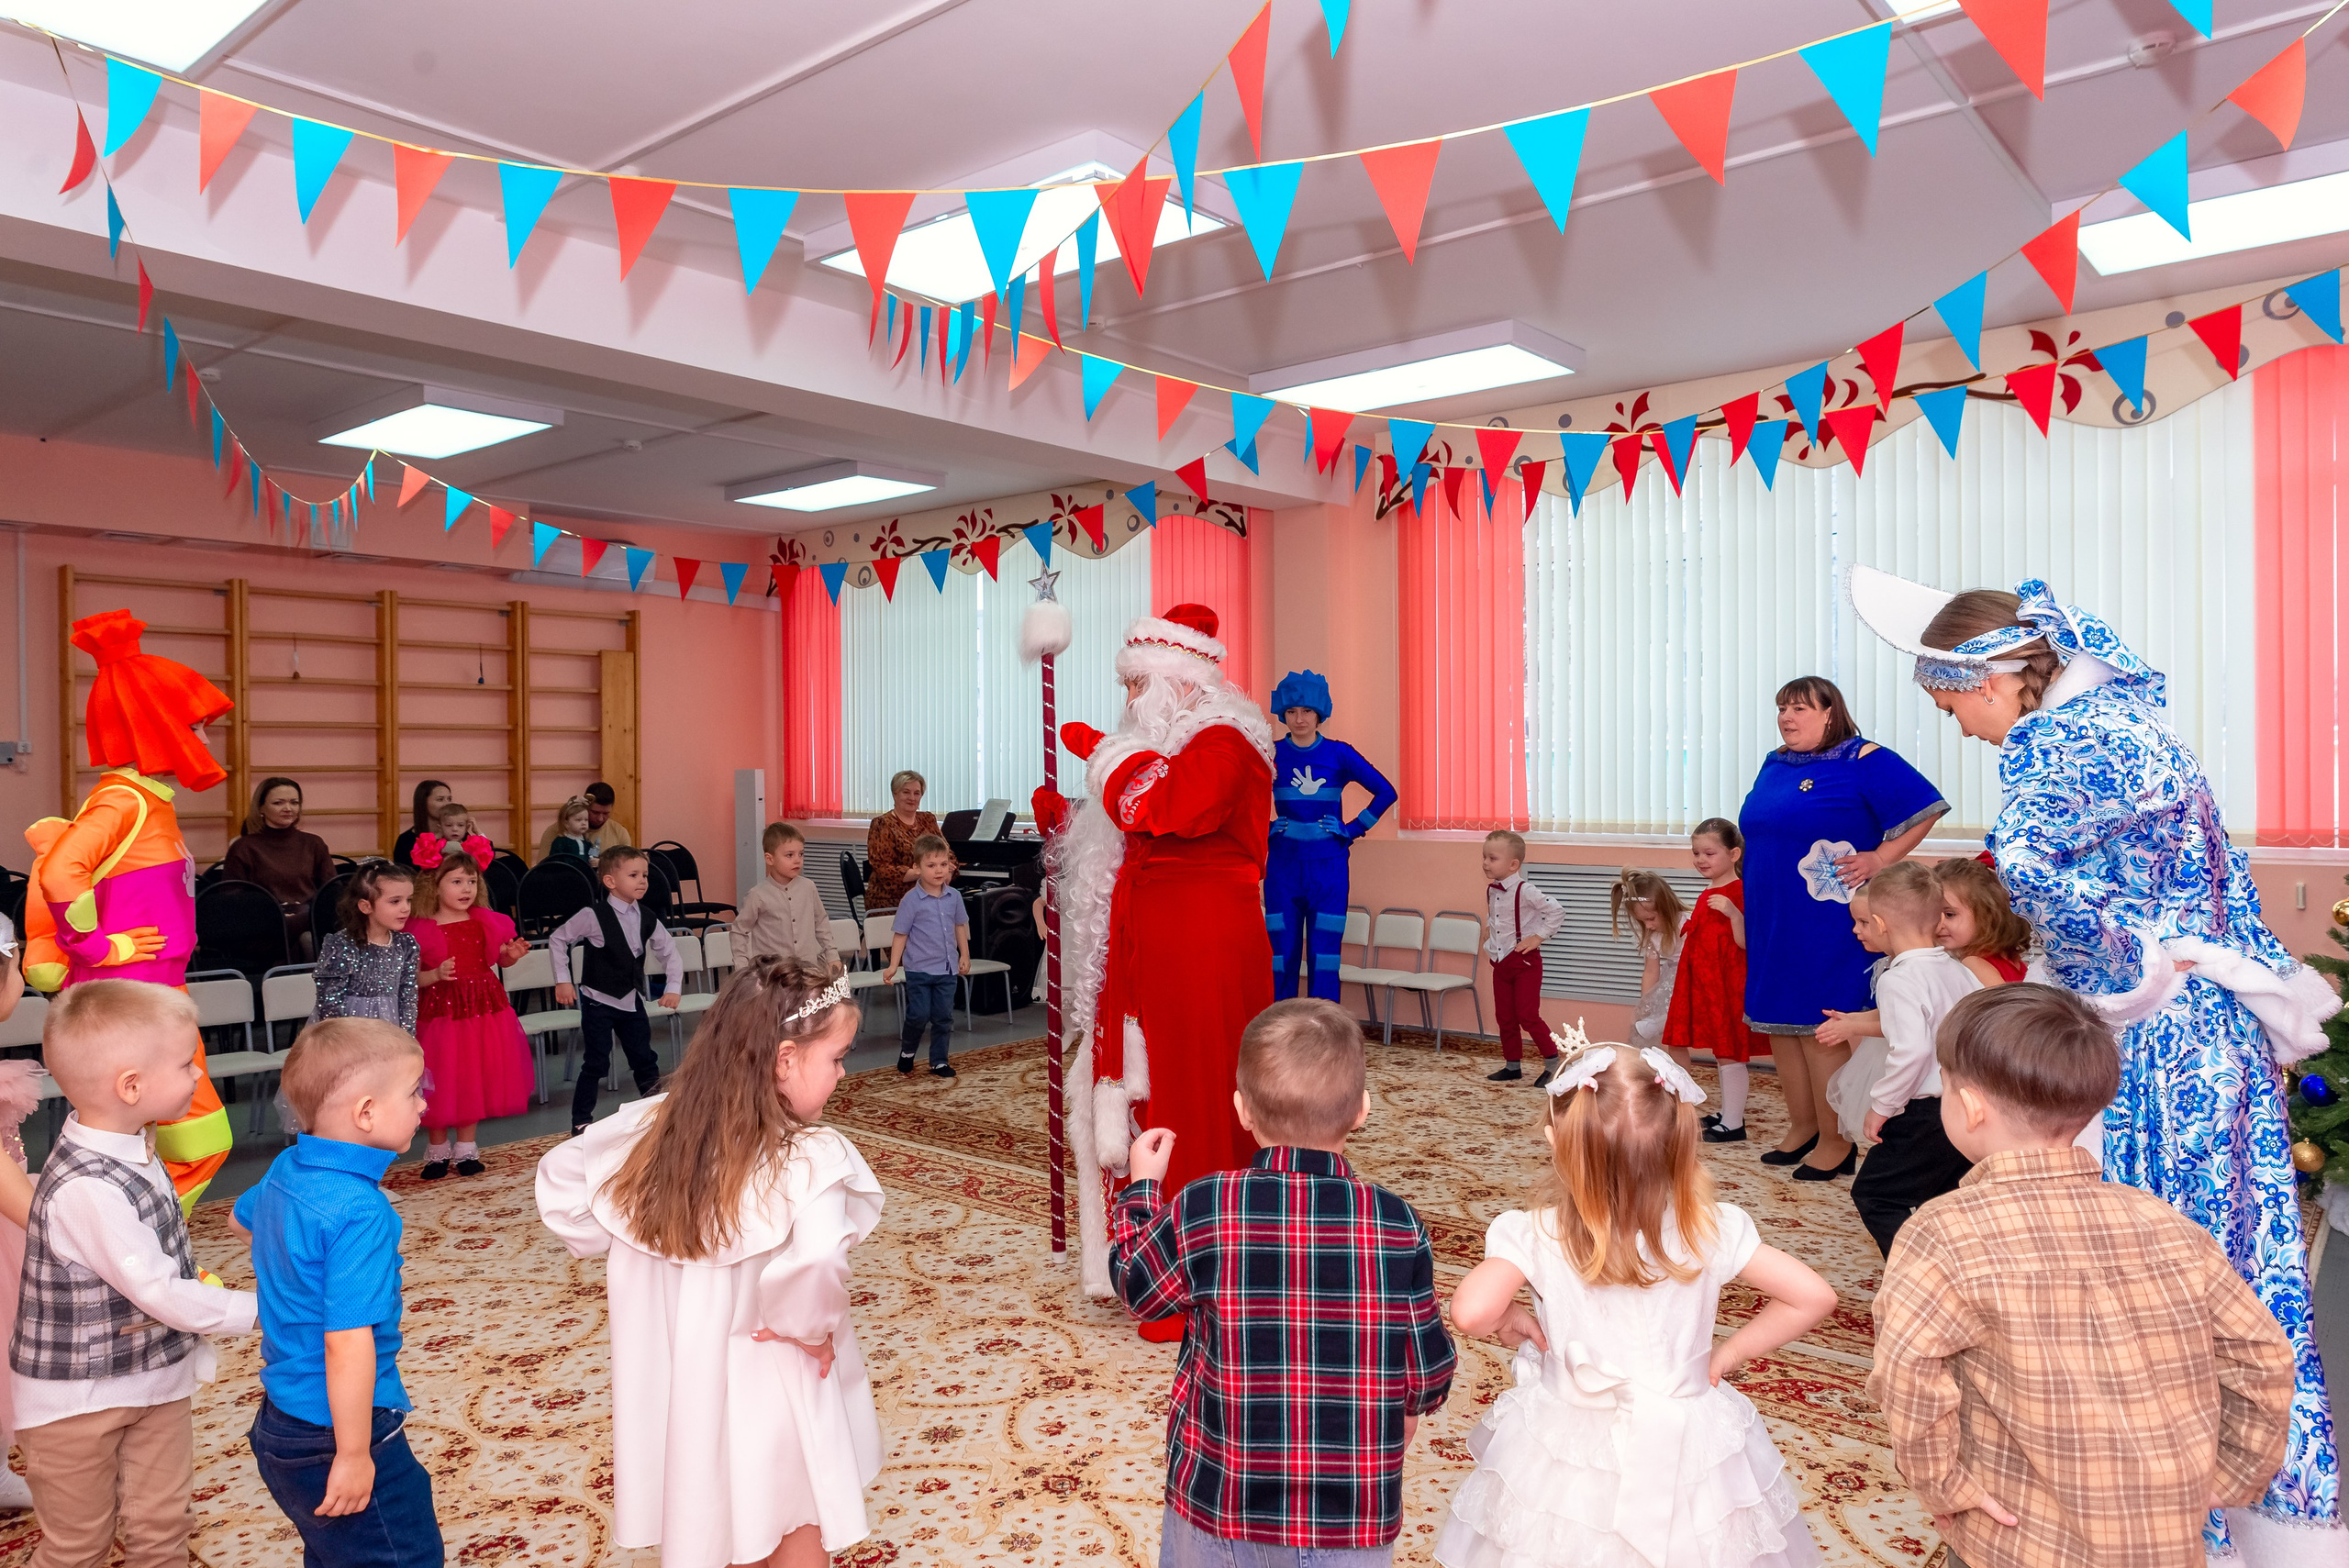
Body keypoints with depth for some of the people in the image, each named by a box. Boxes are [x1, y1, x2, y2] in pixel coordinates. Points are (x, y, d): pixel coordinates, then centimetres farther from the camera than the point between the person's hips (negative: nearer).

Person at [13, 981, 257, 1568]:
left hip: (155, 1379, 7)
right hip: (78, 1402, -7)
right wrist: (257, 1309, -19)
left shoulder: (130, 1146, -2)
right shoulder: (87, 1189, -32)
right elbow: (158, 1293, -27)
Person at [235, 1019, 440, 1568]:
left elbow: (243, 1217, 26)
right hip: (332, 1435, -10)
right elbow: (347, 1341, -30)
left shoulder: (284, 1171, 1)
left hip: (280, 1420, 10)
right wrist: (354, 1456, -23)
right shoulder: (360, 1212, -28)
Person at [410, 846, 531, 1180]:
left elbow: (500, 957, 13)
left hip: (483, 1009, 3)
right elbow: (411, 977, -8)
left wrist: (512, 954, -8)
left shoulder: (486, 922, 1)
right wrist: (436, 975, -27)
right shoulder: (421, 931, -10)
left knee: (475, 1078, 11)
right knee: (440, 1082, 5)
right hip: (439, 1011, -3)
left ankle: (465, 1148, 27)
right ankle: (438, 1150, 25)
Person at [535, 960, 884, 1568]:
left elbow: (558, 1177, 0)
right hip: (766, 1381, -5)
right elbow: (814, 1262, -45)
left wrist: (618, 1251, 6)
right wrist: (814, 1330, -26)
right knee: (798, 1518, 21)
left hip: (673, 1374, 5)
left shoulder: (655, 1123, -10)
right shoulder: (812, 1158, -28)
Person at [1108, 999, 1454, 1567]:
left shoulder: (1201, 1209, -18)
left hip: (1223, 1495, 0)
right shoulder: (1399, 1225, -14)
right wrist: (1407, 1409, 19)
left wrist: (1142, 1187, 15)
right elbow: (1429, 1370, -4)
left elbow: (1135, 1287, 0)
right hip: (1355, 1519, 1)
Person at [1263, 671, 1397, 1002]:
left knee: (1324, 956, 1)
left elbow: (1386, 792, 3)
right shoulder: (1272, 753, 0)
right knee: (1282, 955, 2)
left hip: (1328, 865, 0)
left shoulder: (1339, 754, 0)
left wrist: (1354, 829, -1)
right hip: (1284, 865, 0)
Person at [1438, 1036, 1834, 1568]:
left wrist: (1509, 1319, -13)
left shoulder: (1537, 1237, -25)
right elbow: (1813, 1297, -13)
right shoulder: (1711, 1231, -18)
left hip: (1568, 1459, -1)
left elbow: (1469, 1313, -35)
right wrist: (1728, 1353, -2)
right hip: (1687, 1446, 2)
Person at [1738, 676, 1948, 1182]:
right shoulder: (1774, 766, 14)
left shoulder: (1865, 761, -7)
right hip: (1773, 925, 7)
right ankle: (1802, 1126, 23)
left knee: (1822, 1029, -5)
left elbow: (1925, 808, -9)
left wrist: (1880, 858, -15)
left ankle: (1837, 1141, 6)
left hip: (1828, 926, -7)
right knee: (1780, 1024, 10)